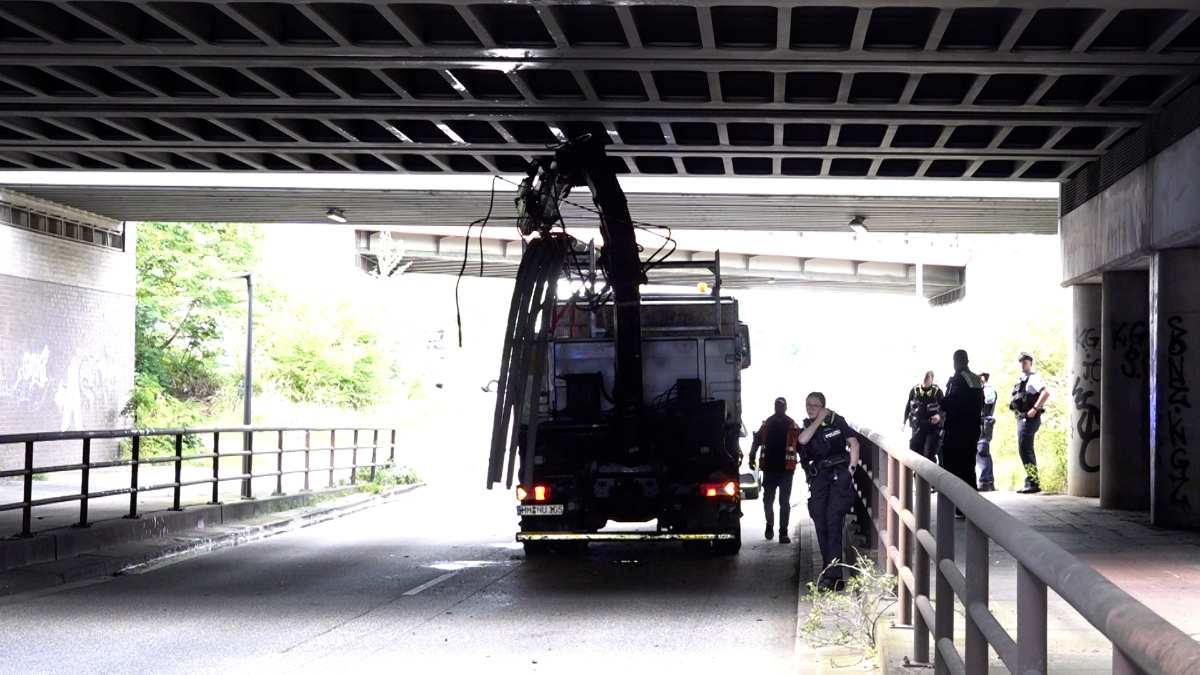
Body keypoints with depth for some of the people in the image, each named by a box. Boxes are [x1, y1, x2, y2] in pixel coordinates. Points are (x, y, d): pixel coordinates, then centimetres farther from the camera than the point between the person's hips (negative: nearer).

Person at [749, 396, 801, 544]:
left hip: (786, 469, -2)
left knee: (784, 502, 0)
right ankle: (770, 525, 29)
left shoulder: (792, 426, 2)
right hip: (769, 468, 2)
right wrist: (752, 458, 6)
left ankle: (783, 532, 3)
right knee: (767, 500, 7)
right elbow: (756, 441, 14)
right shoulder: (767, 424, 8)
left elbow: (801, 445, 3)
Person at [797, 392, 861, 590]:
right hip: (818, 478, 5)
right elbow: (803, 440, -11)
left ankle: (833, 574, -18)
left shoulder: (836, 421, 3)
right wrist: (818, 421, -7)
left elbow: (854, 443, 0)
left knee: (833, 521, -14)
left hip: (839, 475, -5)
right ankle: (828, 569, 16)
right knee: (820, 524, 4)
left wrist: (851, 467, -8)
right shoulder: (807, 426, 12)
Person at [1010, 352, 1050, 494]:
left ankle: (1033, 483, -15)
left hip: (1029, 418, -10)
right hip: (1022, 418, 10)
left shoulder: (1033, 378, -10)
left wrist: (1034, 409, -25)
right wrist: (1013, 405, 15)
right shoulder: (1022, 379, 18)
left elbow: (1046, 393, -25)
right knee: (1027, 451, 12)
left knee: (1024, 449, -14)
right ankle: (1032, 483, 17)